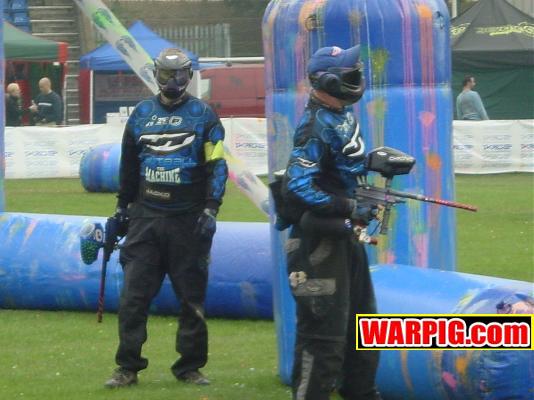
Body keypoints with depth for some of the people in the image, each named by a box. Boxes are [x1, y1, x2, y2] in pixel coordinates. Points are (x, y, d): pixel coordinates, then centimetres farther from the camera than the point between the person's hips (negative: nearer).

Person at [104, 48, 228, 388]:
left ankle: (190, 367, 11)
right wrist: (122, 209, 18)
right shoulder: (141, 114, 11)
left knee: (192, 296, 2)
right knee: (133, 295, -3)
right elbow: (128, 167, 19)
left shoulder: (203, 115, 1)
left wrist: (210, 210, -13)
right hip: (145, 217, 3)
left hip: (188, 220, -3)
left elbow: (217, 166, -4)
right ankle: (128, 367, 1)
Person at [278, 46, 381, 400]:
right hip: (320, 238, -10)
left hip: (345, 234, 10)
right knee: (324, 331, -9)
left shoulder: (344, 115, 9)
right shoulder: (316, 128, -20)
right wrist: (348, 208, -30)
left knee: (363, 319, 20)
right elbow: (296, 189, -28)